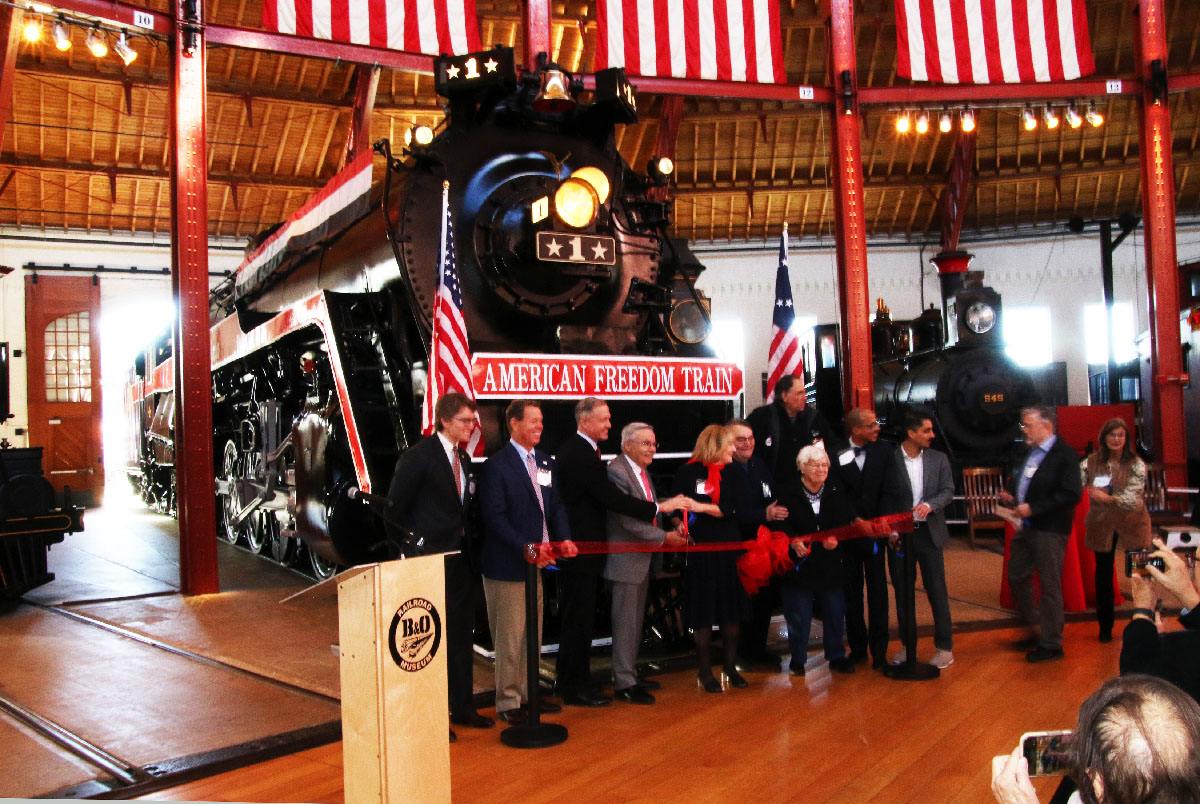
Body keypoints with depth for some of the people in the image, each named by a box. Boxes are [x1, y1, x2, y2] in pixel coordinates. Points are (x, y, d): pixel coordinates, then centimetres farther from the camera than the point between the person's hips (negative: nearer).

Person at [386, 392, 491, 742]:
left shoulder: (464, 459, 12)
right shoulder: (419, 456, -12)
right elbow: (395, 507, -12)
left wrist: (470, 547, 9)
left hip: (460, 560, 8)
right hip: (429, 562, -8)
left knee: (462, 635, 14)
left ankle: (463, 707, 26)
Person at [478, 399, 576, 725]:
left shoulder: (545, 462, 11)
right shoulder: (496, 465, -11)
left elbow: (556, 505, 12)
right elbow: (495, 517, -16)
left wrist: (563, 538, -6)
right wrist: (527, 548, -23)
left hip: (538, 562, 7)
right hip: (507, 564, -7)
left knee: (533, 634, 16)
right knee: (509, 637, 1)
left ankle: (527, 693, 28)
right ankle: (508, 702, 13)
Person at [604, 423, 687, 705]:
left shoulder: (642, 471, 12)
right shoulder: (616, 472, -19)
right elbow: (628, 521, -23)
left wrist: (674, 527, -1)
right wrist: (664, 537, -18)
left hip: (643, 558, 10)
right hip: (626, 559, -10)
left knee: (636, 621, 18)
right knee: (625, 622, -1)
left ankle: (631, 674, 29)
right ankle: (623, 683, 8)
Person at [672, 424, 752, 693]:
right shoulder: (689, 472, -3)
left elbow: (732, 508, -5)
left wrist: (702, 507, -17)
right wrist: (681, 528, -21)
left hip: (730, 550, 4)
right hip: (701, 550, -4)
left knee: (731, 610, 8)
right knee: (704, 612, 2)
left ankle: (731, 667, 22)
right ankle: (705, 671, 14)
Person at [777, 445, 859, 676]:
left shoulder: (836, 492, 2)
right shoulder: (789, 493, -8)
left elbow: (845, 522, 0)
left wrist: (835, 539, -17)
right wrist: (793, 541, -24)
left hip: (829, 563, 3)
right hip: (799, 562, -3)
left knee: (835, 611, 11)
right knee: (798, 615, 5)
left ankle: (836, 657, 27)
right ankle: (797, 660, 20)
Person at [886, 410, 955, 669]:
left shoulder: (939, 459, 5)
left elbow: (948, 491, 0)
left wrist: (930, 504, -19)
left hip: (929, 533, 1)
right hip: (899, 535, -1)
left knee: (937, 591, 2)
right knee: (902, 593, 9)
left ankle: (944, 648, 12)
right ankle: (907, 646, 22)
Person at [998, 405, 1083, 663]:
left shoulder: (1064, 455, -13)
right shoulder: (1029, 453, 13)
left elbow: (1071, 494, -20)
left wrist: (1033, 508, -21)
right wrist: (1009, 496, 3)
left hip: (1049, 529, -9)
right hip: (1025, 526, 9)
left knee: (1049, 585, 0)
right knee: (1017, 578, 15)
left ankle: (1051, 644, 11)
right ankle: (1034, 630, 31)